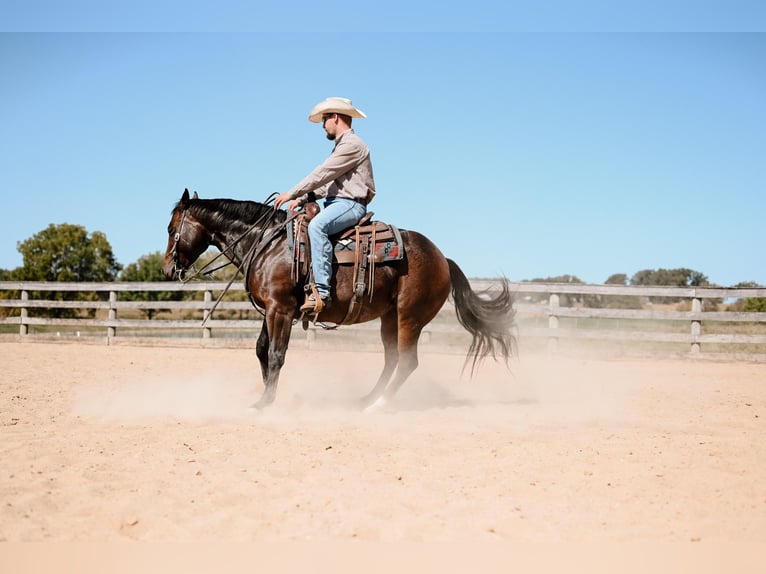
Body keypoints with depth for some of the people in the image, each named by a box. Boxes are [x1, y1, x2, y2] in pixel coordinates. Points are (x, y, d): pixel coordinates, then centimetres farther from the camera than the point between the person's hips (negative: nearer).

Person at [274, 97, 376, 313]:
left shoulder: (352, 144, -9)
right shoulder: (342, 145, 26)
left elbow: (322, 175, -15)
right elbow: (325, 182, 25)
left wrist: (292, 194, -11)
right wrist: (302, 199, 11)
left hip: (350, 204, -11)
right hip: (337, 203, 11)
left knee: (316, 226, -36)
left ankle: (321, 291, -44)